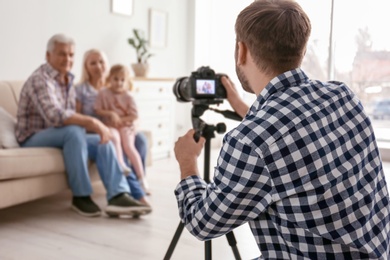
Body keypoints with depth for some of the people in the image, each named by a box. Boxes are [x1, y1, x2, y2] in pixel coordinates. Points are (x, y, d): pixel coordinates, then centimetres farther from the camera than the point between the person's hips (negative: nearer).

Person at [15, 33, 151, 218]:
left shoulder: (68, 80, 12)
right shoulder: (40, 79, -17)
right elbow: (54, 116, -33)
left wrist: (96, 126, -6)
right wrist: (92, 122, -37)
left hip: (63, 137, 8)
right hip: (33, 138, -8)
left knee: (103, 141, -13)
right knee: (74, 131, -35)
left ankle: (118, 196, -26)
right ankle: (81, 196, -24)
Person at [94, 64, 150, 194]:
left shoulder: (128, 97, 0)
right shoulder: (103, 93, 0)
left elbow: (134, 116, -3)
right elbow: (98, 110, -1)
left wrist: (121, 119, -13)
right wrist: (110, 113, -15)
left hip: (126, 126, -1)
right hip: (110, 125, 1)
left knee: (129, 146, -20)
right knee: (115, 138, -34)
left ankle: (141, 178, -17)